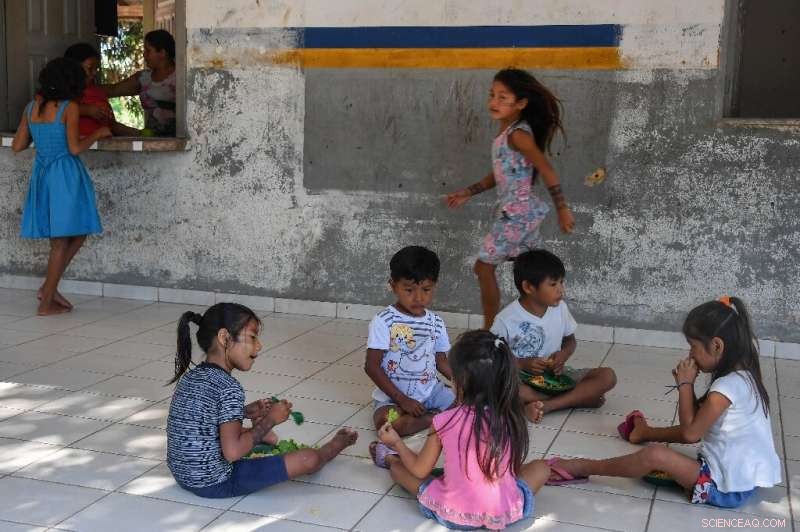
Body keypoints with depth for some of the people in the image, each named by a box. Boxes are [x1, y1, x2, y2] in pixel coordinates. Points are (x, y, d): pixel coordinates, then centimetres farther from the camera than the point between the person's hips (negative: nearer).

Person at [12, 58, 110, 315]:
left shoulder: (31, 107, 8)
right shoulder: (69, 107, -10)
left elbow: (17, 146, 10)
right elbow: (74, 148, -15)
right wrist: (98, 134, 0)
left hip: (41, 174, 6)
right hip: (65, 175, -6)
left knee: (70, 237, 18)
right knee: (62, 241, 3)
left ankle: (49, 287, 16)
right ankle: (47, 301, 7)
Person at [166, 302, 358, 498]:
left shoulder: (189, 376, 2)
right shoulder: (228, 387, -23)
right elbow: (232, 451, -28)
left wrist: (246, 411, 8)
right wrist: (270, 419, -16)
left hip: (183, 474, 9)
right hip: (215, 483, -8)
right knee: (308, 459, -3)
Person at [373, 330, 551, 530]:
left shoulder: (444, 421, -13)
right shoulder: (511, 418, -8)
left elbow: (420, 470, 2)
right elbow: (514, 466, 7)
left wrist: (396, 442, 20)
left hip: (453, 516, -1)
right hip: (506, 514, 1)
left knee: (397, 466, 21)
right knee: (541, 467, 25)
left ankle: (389, 458, 53)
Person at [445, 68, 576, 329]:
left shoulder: (518, 134, -17)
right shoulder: (506, 133, 10)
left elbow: (547, 170, -20)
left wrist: (562, 209, -21)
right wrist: (467, 193, 21)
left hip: (517, 213, -9)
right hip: (516, 212, 9)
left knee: (484, 267, 0)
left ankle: (489, 329, 11)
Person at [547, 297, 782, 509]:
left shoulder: (726, 387, -23)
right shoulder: (742, 376, 7)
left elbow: (690, 433, -16)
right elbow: (700, 422, 15)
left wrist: (685, 384, -10)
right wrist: (687, 383, 2)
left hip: (729, 488, -10)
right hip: (743, 478, 10)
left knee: (655, 455, -19)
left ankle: (584, 467, -6)